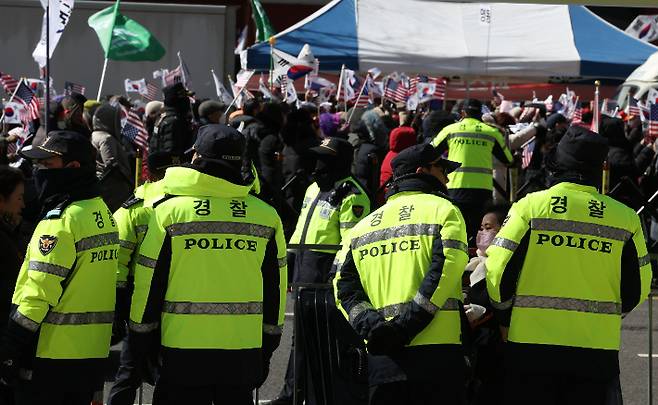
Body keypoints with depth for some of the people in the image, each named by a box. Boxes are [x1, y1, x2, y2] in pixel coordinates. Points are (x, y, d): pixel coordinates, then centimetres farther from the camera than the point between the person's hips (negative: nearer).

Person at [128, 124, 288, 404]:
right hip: (243, 351, 3)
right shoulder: (266, 216, 4)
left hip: (183, 348, -3)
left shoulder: (169, 211, -5)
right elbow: (275, 288, 10)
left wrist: (140, 344, 9)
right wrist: (267, 349, 20)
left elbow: (148, 283, -2)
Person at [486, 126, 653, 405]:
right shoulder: (625, 218, 3)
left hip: (531, 342, -2)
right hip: (597, 351, 2)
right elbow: (637, 289, 8)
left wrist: (505, 318, 13)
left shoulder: (531, 207, -4)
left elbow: (498, 271, -5)